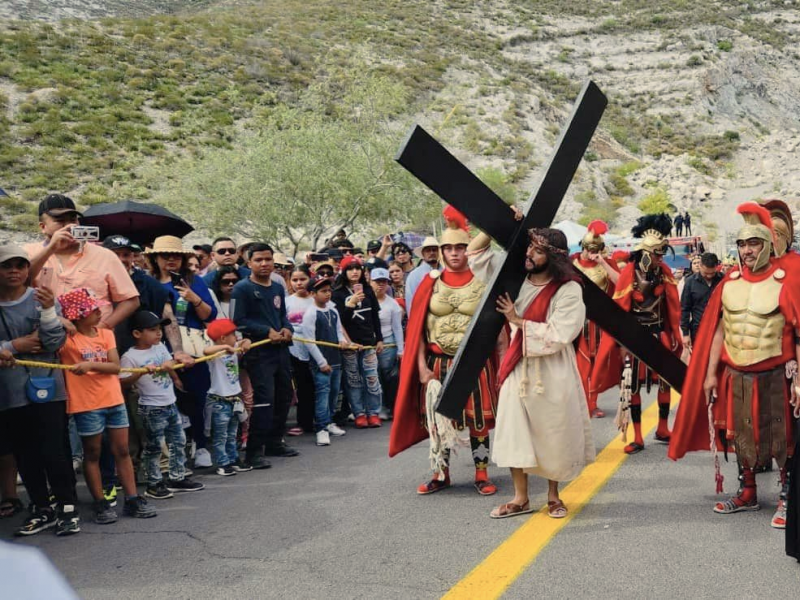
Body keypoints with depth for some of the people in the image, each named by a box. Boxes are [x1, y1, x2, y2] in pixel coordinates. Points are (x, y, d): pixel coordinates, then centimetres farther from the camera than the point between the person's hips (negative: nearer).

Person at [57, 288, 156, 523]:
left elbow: (115, 366, -6)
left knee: (122, 451, 8)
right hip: (87, 405, -4)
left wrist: (90, 365, -19)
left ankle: (132, 499, 15)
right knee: (92, 454, 6)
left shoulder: (106, 334, 5)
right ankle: (101, 504, 13)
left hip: (115, 400, 5)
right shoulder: (67, 338, -7)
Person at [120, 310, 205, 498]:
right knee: (154, 447, 2)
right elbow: (122, 382, -22)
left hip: (171, 404, 7)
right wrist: (143, 371, -31)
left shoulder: (161, 348, 7)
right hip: (152, 409, -7)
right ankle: (154, 484, 13)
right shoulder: (130, 357, -14)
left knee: (178, 442, 14)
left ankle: (177, 478, 26)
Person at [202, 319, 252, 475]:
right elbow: (206, 351, -39)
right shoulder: (215, 354, -18)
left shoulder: (234, 349, 4)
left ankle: (233, 460, 27)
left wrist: (245, 343, -8)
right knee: (220, 437, 3)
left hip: (235, 399, 8)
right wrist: (226, 347, -40)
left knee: (232, 435, 18)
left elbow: (245, 341, 15)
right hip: (219, 402, -8)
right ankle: (222, 464, 9)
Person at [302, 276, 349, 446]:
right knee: (322, 393, -9)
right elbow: (309, 341, -14)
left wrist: (343, 340, -4)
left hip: (336, 360, 7)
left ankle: (329, 422, 29)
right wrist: (321, 362, -14)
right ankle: (321, 429, -6)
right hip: (320, 363, -7)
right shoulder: (310, 314, -12)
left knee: (334, 392, 15)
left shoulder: (333, 311, 10)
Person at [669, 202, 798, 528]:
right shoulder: (729, 281, 4)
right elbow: (719, 330, 8)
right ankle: (747, 493, 29)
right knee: (741, 436, 14)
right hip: (736, 376, 5)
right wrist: (710, 374, 5)